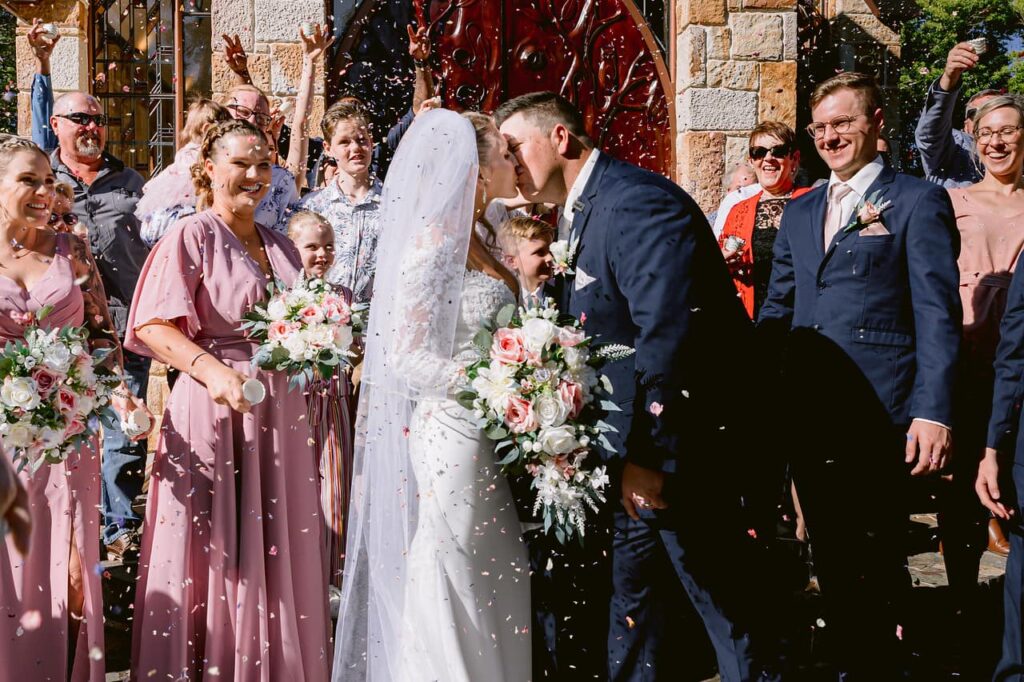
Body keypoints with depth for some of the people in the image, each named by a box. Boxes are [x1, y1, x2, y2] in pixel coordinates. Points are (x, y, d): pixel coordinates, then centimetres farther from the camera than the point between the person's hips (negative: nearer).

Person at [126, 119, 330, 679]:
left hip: (279, 412, 6)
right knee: (216, 553, -2)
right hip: (215, 405, -6)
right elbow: (152, 326, -15)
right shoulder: (191, 237, -5)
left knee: (276, 552, 9)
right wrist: (211, 369, -29)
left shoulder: (279, 246, 16)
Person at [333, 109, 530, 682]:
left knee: (495, 581, 14)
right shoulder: (435, 243, -15)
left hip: (484, 438, 9)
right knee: (452, 574, 1)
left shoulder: (472, 242, 12)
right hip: (454, 433, -9)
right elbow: (407, 355, -19)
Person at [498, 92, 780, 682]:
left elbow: (668, 332, -26)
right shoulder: (584, 213, 14)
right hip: (633, 455, 10)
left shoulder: (637, 201, -18)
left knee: (727, 602, 1)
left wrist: (648, 451, -24)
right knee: (624, 598, 16)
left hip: (680, 452, -10)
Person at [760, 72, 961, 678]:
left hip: (880, 417, -5)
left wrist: (933, 411, -16)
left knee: (880, 562, 3)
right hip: (808, 416, 6)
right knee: (832, 560, 13)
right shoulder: (800, 211, 16)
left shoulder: (918, 201, -2)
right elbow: (776, 308, 18)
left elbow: (937, 315, -8)